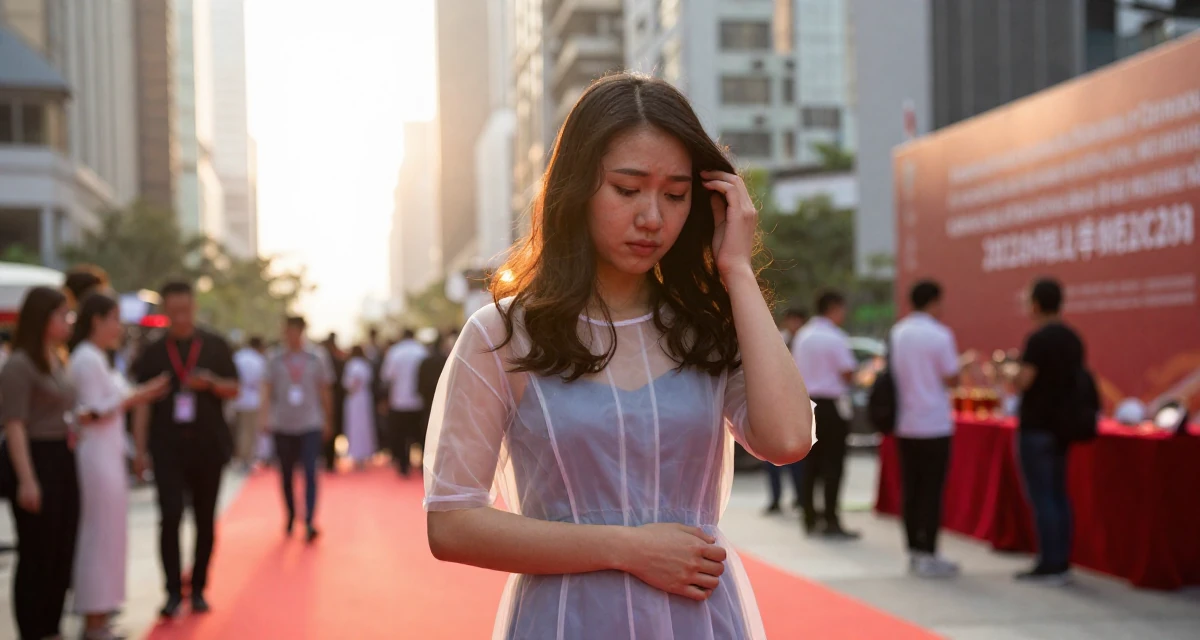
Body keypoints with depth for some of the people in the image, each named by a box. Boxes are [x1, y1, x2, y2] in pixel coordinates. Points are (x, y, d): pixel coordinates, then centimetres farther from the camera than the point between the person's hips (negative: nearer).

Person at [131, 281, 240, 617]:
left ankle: (198, 589, 18)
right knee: (170, 516, -11)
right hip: (167, 447, -1)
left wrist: (211, 383, -16)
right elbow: (143, 403, 3)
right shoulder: (153, 353, 5)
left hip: (208, 445, 1)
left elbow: (233, 390, 6)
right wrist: (140, 449, -3)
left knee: (205, 520, 7)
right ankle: (173, 592, -5)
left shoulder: (215, 346, 5)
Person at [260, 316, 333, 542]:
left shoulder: (316, 358, 3)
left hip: (311, 424, -2)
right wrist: (265, 418, -8)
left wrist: (328, 421, 10)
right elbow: (267, 390, 3)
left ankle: (310, 522, -14)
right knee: (286, 475, 10)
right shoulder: (275, 360, 4)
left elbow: (325, 391, 8)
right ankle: (291, 516, 27)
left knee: (310, 472, -11)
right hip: (283, 425, 2)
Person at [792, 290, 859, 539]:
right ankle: (830, 521, -3)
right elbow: (848, 374, -14)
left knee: (811, 462, 12)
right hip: (831, 405, -7)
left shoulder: (802, 336, 8)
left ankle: (810, 518, 16)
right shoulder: (835, 338, -13)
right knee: (832, 464, -3)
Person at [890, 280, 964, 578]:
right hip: (934, 424, -6)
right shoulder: (939, 335, -11)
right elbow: (951, 379, -10)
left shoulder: (897, 333, 6)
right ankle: (928, 556, -2)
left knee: (911, 489, 10)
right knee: (932, 491, -2)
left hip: (904, 423, 6)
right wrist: (958, 368, 9)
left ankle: (914, 552, 16)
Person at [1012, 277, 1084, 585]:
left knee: (1041, 497, -5)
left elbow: (1023, 382, -19)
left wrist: (1014, 372, 2)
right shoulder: (1073, 339, 9)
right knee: (1058, 495, 12)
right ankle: (1062, 563, 14)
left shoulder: (1038, 339, -15)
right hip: (1062, 427, 8)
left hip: (1036, 428, -8)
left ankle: (1049, 565, -4)